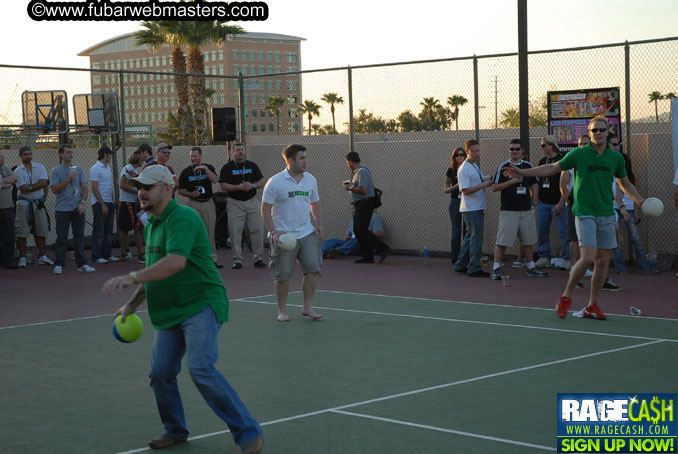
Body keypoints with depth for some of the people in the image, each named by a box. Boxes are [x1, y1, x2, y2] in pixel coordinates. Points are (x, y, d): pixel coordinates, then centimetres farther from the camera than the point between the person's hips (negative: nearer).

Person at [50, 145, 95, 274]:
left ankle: (82, 264, 9)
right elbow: (54, 190, -6)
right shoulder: (56, 171, 2)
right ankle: (59, 265, 5)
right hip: (62, 209, -3)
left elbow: (84, 187, 9)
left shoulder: (79, 169, 11)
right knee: (62, 238, -1)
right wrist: (68, 179, -14)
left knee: (79, 237, 5)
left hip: (78, 208, 3)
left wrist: (83, 202, -5)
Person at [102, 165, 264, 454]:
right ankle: (175, 430, 27)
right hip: (169, 312, 9)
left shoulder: (182, 219, -17)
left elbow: (176, 262, -33)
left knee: (201, 369, -21)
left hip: (201, 305, -9)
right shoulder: (151, 225, 16)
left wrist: (132, 278, -36)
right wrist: (132, 304, 22)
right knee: (160, 373, 4)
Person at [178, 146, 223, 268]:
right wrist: (191, 194, -9)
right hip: (193, 203, -1)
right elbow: (180, 190, 7)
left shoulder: (208, 168, 8)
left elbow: (214, 180, -10)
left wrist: (205, 169, -17)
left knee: (210, 231, 1)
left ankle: (212, 258, 4)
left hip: (208, 203, 1)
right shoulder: (185, 172, 5)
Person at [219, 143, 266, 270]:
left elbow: (261, 183, 11)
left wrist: (252, 185, -10)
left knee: (257, 229, -2)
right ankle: (237, 260, 6)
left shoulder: (252, 166, 12)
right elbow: (223, 186, -6)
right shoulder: (227, 167, 3)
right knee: (235, 232, -3)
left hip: (252, 202, 2)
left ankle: (258, 258, 6)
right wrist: (239, 187, -17)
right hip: (235, 203, -2)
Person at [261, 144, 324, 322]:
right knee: (283, 276, -1)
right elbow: (265, 209, -6)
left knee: (313, 270, -4)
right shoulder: (275, 182, -8)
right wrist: (274, 231, -15)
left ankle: (307, 307, 9)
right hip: (283, 236, -4)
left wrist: (318, 224, 7)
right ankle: (282, 310, 16)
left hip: (307, 234, 5)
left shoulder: (310, 180, 8)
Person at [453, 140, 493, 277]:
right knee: (476, 238, -8)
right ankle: (474, 269, -3)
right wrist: (483, 185, -24)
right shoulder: (464, 169, -15)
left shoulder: (475, 166, 16)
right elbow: (465, 190, -20)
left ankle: (460, 265, 23)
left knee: (470, 237, 15)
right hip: (471, 209, -10)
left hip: (477, 208, 10)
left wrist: (487, 181, 11)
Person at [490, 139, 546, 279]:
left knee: (527, 240, 11)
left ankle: (531, 268, 20)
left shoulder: (528, 166, 11)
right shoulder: (503, 167, -2)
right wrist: (511, 181, -16)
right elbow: (495, 187, -5)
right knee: (502, 241, -7)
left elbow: (533, 185, 19)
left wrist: (533, 203, 9)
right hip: (508, 210, -4)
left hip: (526, 210, 4)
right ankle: (496, 269, -3)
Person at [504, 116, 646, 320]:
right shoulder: (579, 154, -1)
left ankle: (592, 306, 13)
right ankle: (566, 297, 3)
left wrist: (641, 201, 9)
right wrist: (522, 172, 1)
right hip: (585, 213, -4)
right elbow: (552, 168, 6)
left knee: (603, 261, 3)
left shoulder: (616, 157, 9)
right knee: (587, 258, -16)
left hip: (606, 215, 4)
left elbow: (625, 183, 22)